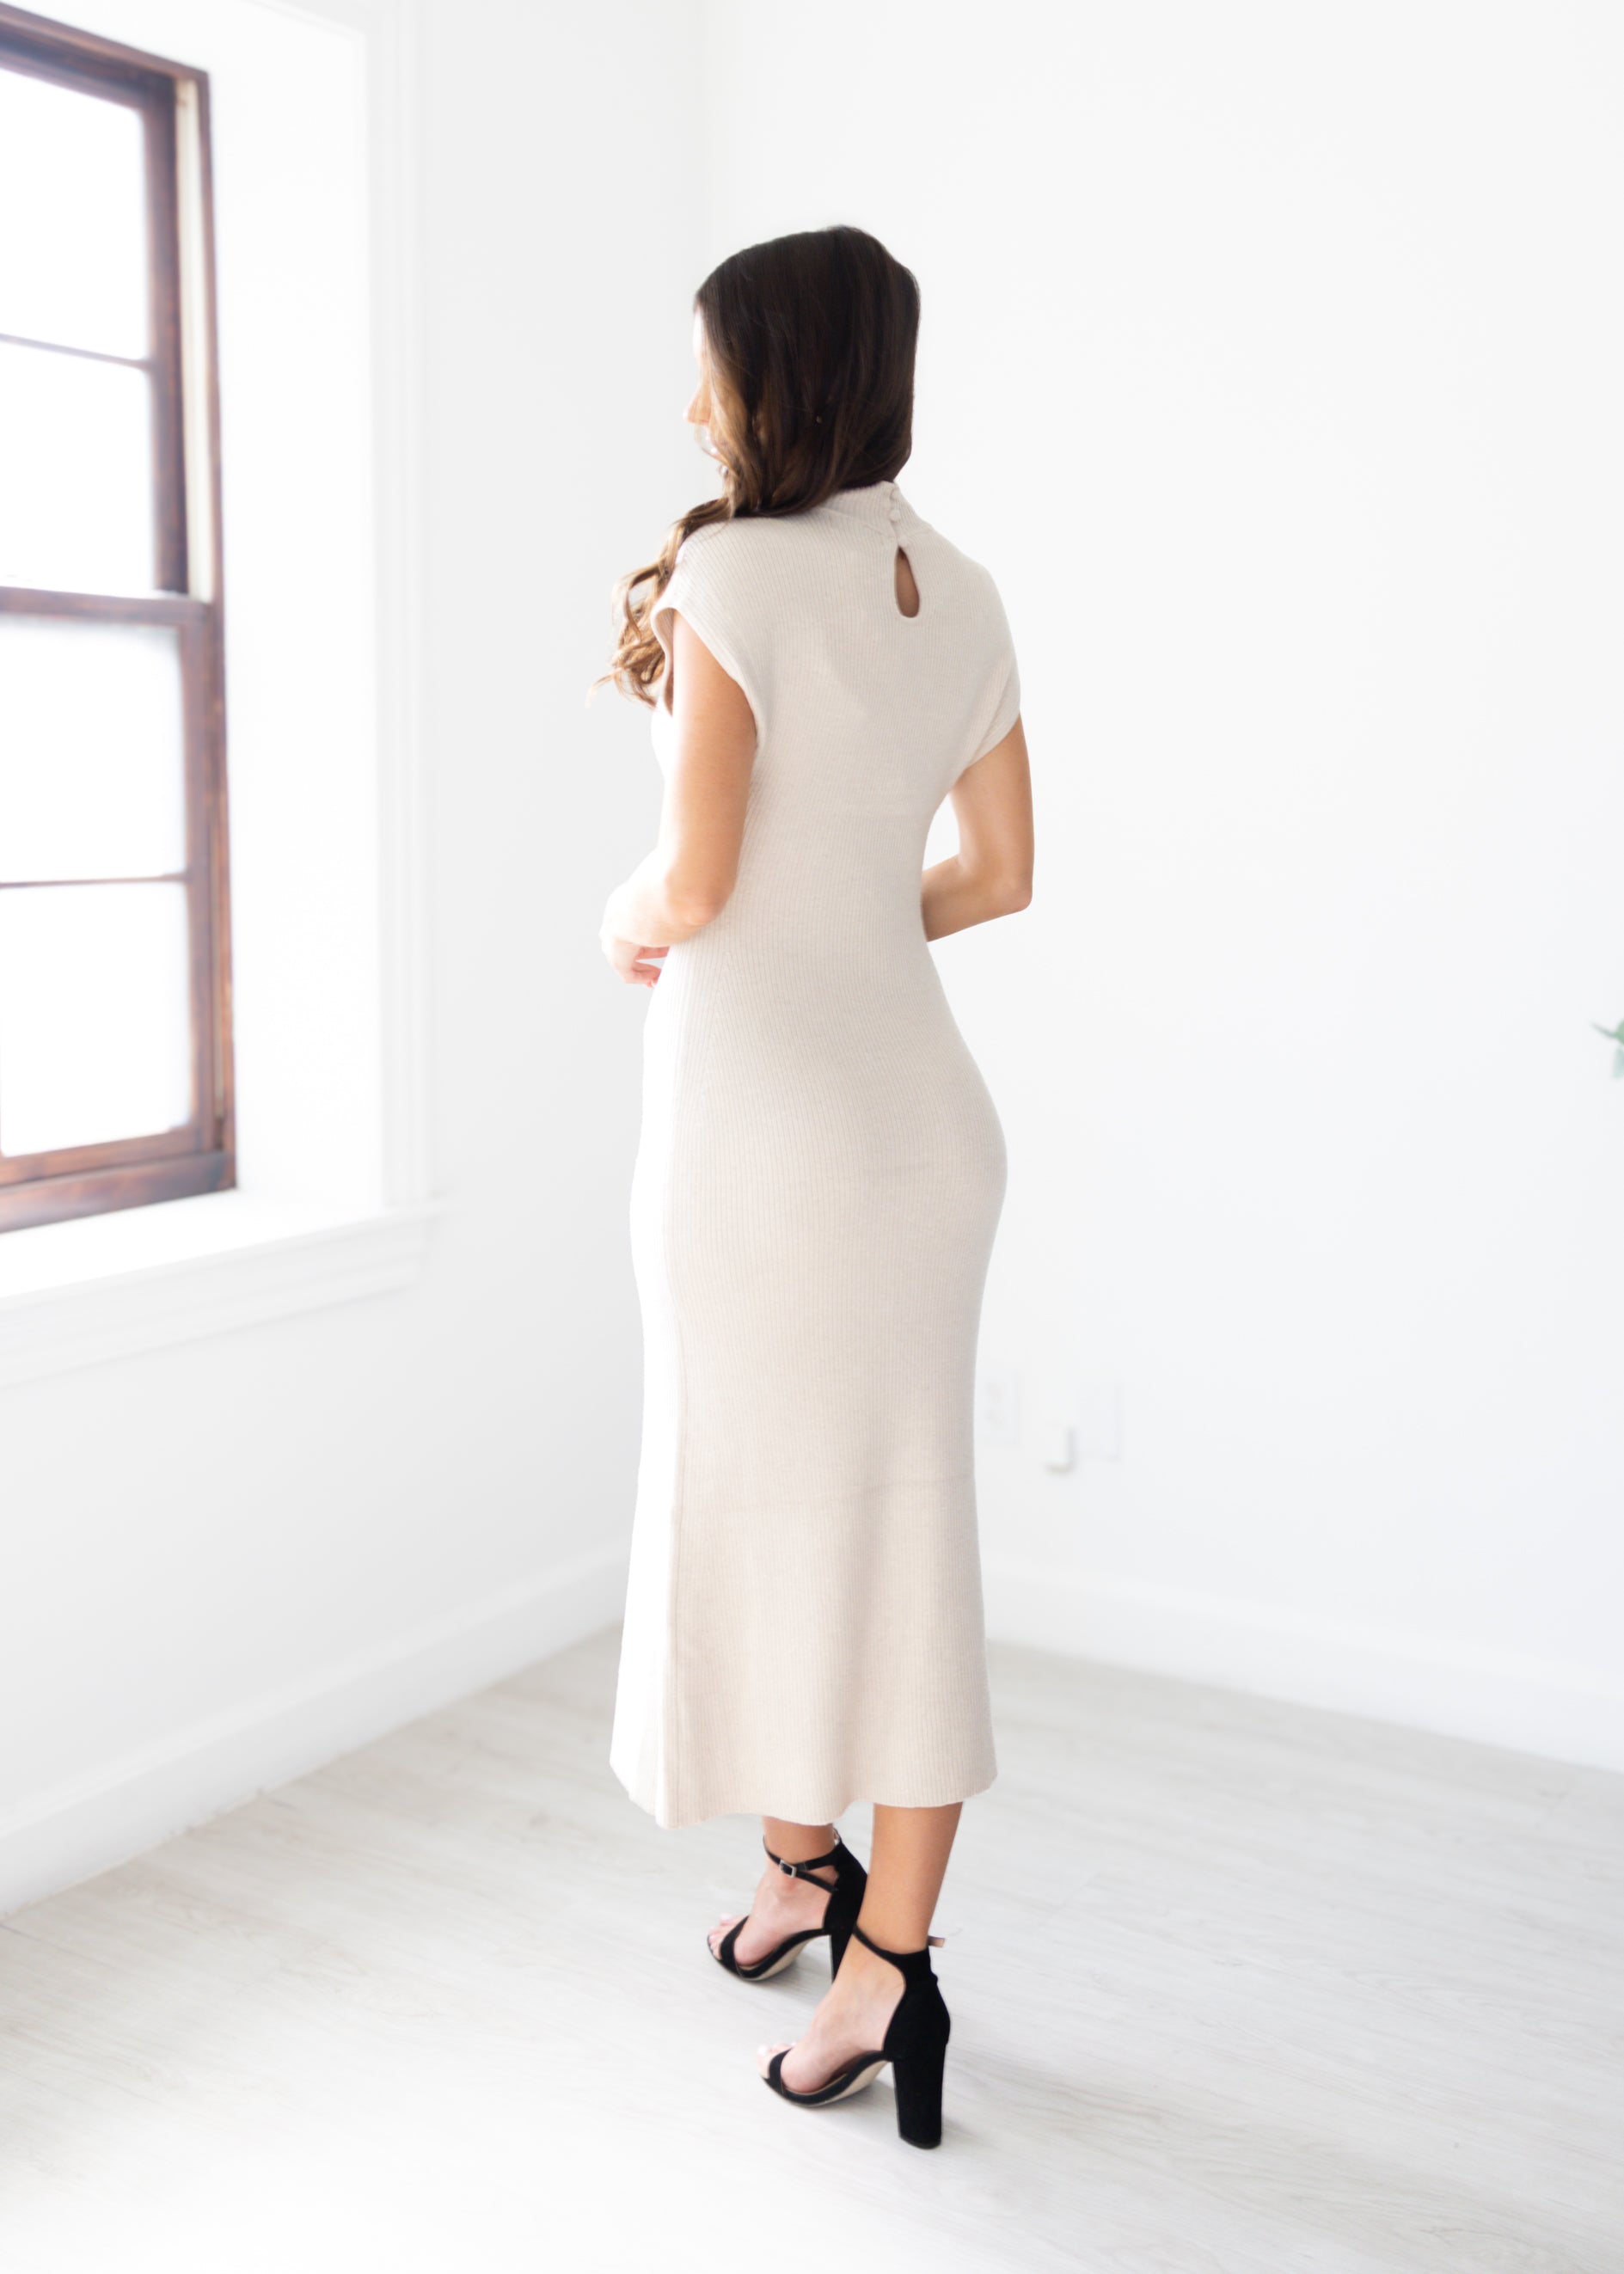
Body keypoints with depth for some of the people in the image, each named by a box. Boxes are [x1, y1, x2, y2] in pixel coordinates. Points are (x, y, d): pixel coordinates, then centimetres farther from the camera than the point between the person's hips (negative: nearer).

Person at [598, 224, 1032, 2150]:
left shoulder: (733, 572, -12)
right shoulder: (964, 598, 8)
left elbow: (692, 887, -16)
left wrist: (625, 925, 6)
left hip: (757, 1106, -7)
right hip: (911, 1096, 7)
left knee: (764, 1499, 10)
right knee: (901, 1511, 12)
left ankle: (805, 1867, 27)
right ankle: (883, 1944, 25)